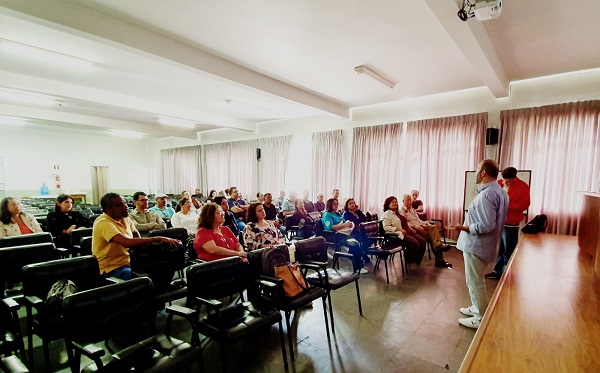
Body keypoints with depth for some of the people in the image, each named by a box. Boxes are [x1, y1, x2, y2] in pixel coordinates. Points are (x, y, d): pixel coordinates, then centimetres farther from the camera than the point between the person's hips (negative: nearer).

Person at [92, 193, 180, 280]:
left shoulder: (125, 218, 6)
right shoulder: (103, 223, -19)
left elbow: (136, 234, 27)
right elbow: (126, 242, -35)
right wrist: (158, 239, -38)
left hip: (128, 263, 8)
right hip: (111, 269, -8)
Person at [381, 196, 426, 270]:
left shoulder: (399, 212, 23)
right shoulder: (386, 214, -4)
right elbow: (386, 227, -15)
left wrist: (411, 229, 9)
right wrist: (399, 229, -20)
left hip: (407, 232, 9)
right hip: (398, 234, -9)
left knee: (423, 242, -8)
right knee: (414, 243, -28)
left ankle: (417, 261, 5)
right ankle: (409, 262, -5)